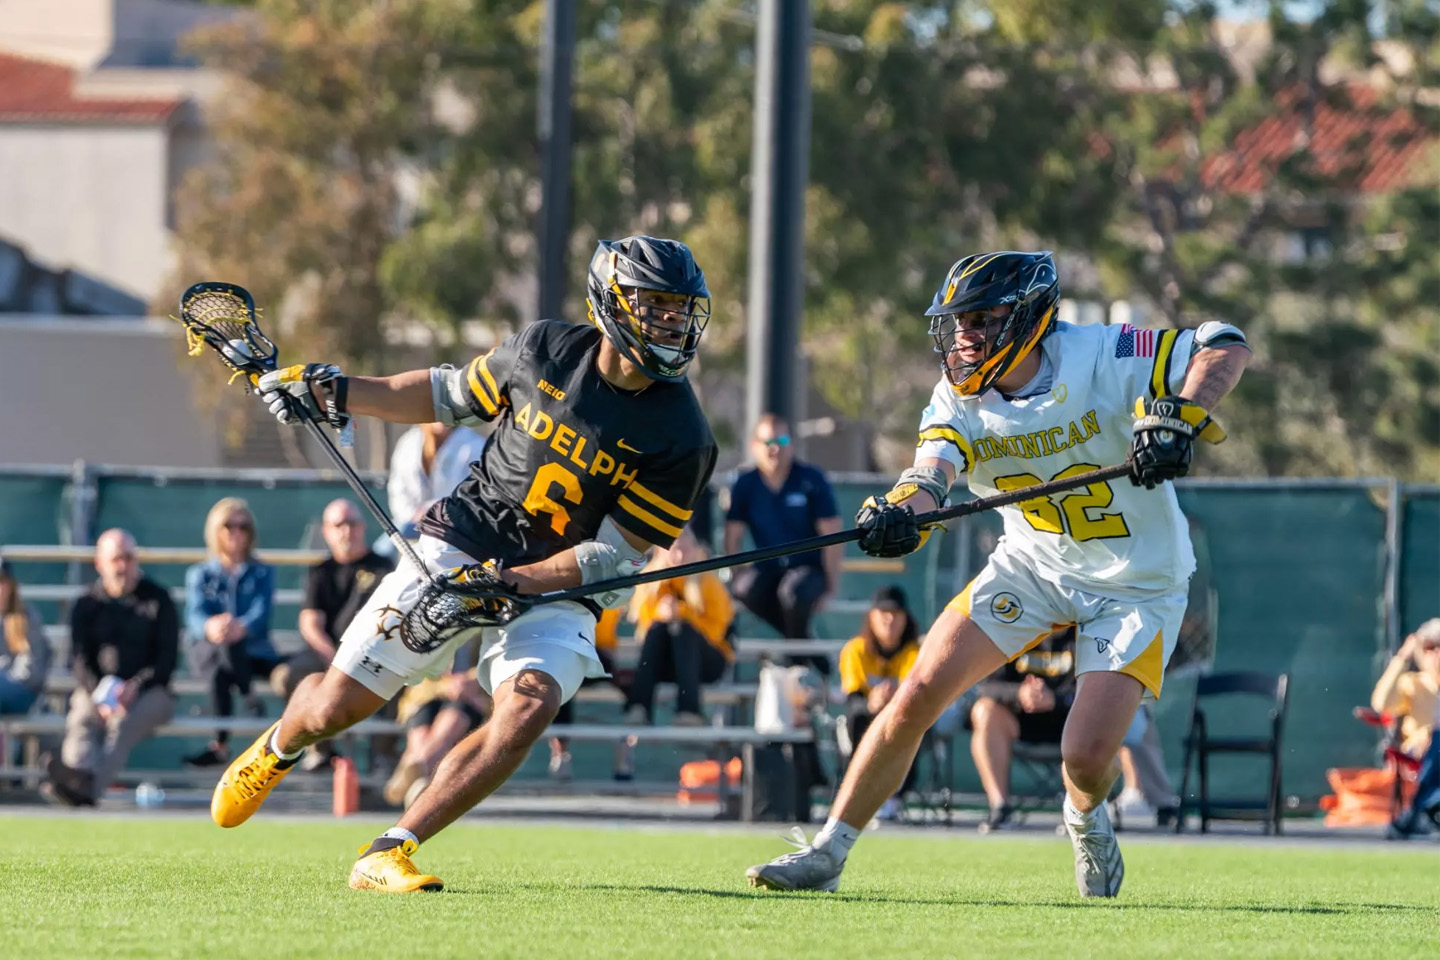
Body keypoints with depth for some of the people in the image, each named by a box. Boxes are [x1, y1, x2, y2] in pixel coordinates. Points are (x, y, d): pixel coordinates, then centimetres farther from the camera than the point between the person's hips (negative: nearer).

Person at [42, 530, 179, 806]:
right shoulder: (86, 605, 10)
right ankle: (78, 772, -60)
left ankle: (89, 785, -59)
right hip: (98, 688, 2)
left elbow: (168, 657, 0)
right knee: (81, 720, -32)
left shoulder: (158, 600, 6)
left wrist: (135, 687, -18)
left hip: (148, 692, -2)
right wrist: (100, 696, -20)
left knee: (123, 723, -35)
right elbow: (81, 659, 1)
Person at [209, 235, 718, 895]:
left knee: (529, 708, -30)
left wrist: (505, 586, -23)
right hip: (460, 546, 1)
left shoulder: (680, 437, -14)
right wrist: (332, 393, 7)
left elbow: (615, 556, -14)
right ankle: (280, 747, 39)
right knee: (336, 707, 0)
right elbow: (450, 395, 13)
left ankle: (389, 854, -21)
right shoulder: (544, 350, -6)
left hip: (559, 589, -1)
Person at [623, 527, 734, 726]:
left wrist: (681, 614, -27)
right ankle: (638, 708, -42)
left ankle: (689, 709, -47)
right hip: (667, 661, 2)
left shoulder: (709, 582, -9)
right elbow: (645, 624, -8)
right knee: (658, 627, -28)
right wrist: (660, 613, -30)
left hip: (706, 660, -2)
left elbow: (715, 630, -12)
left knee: (683, 628, -31)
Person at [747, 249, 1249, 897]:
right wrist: (898, 514, -52)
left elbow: (1225, 345, -22)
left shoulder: (1099, 358, -22)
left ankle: (1087, 817, 23)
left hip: (1136, 583, -4)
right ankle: (826, 854, 3)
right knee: (916, 699, -8)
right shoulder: (959, 399, -10)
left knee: (1087, 757, -16)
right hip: (1034, 562, 4)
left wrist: (1178, 415, -39)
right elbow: (930, 475, -28)